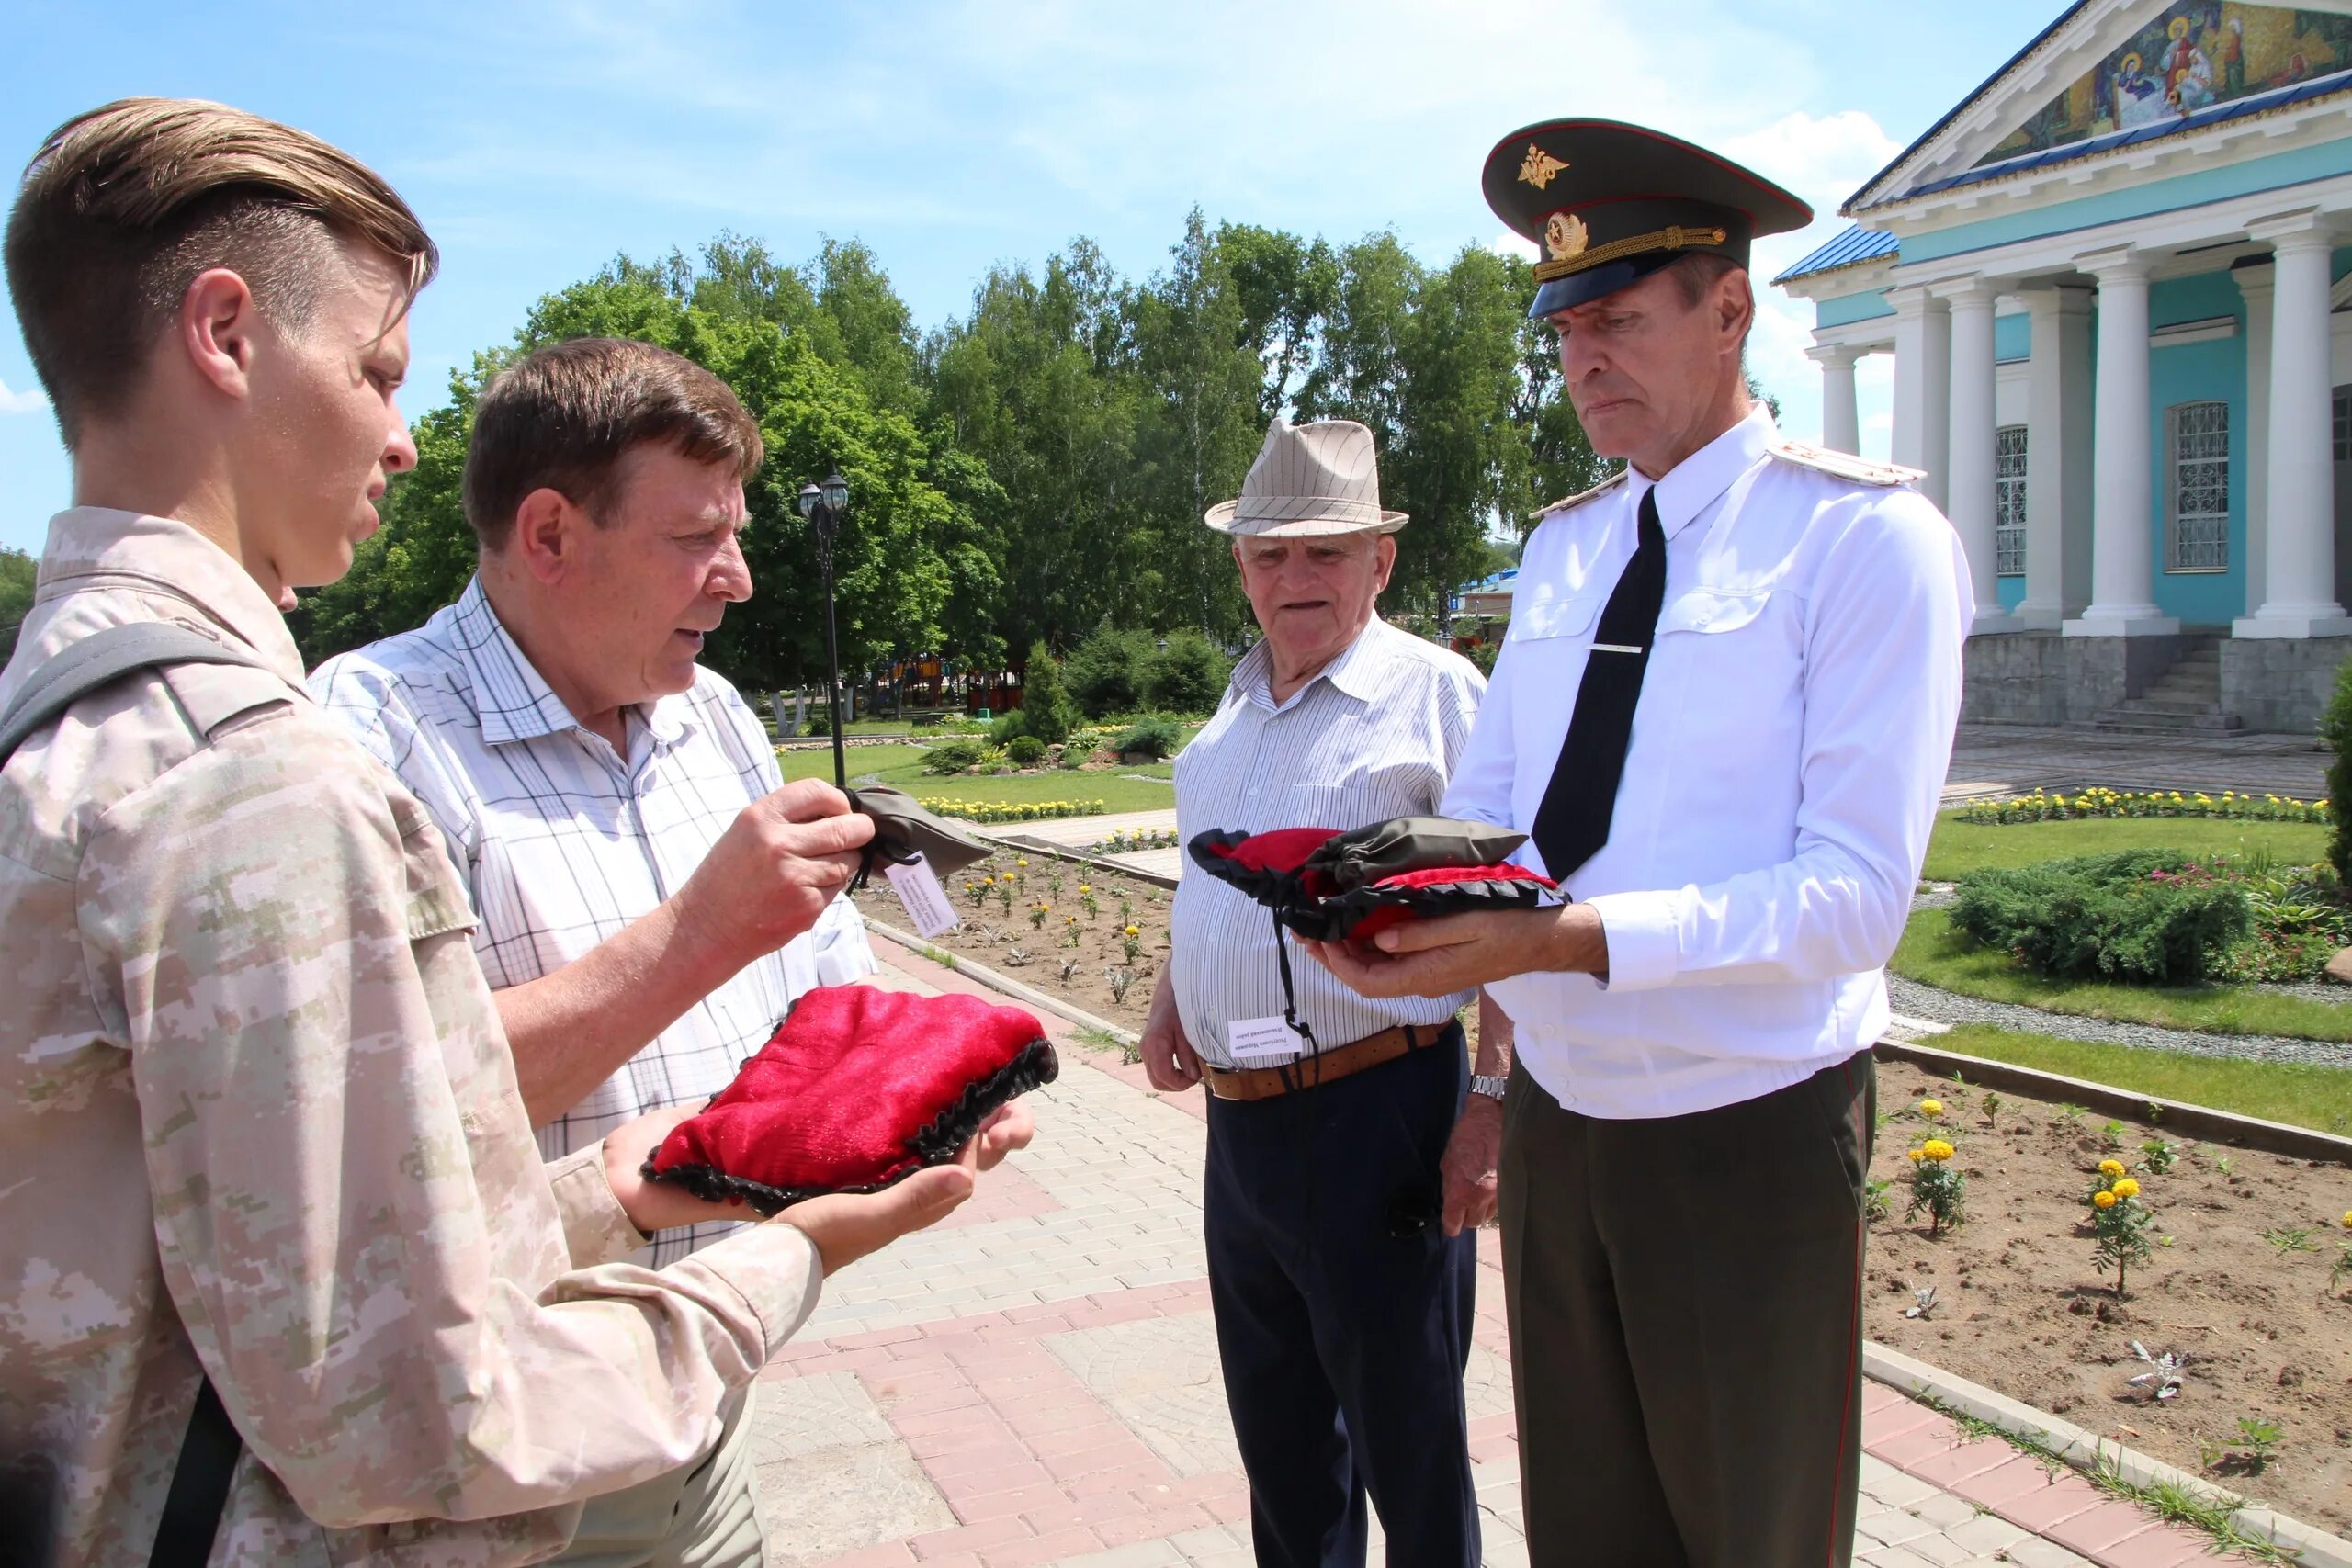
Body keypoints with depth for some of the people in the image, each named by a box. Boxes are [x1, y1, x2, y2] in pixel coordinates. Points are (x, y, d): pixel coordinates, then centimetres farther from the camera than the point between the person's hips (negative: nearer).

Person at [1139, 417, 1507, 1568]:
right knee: (1277, 1430, 21)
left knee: (1407, 1440, 7)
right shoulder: (1237, 709, 13)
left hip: (1375, 1116, -7)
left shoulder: (1436, 692, -9)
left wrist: (1492, 1103, -19)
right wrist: (1171, 998, 12)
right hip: (1239, 1116, 7)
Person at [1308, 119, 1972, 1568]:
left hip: (1749, 1133, -5)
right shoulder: (1562, 552, 8)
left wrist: (1571, 938, -33)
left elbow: (1857, 891, -20)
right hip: (1558, 1112, 6)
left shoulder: (1867, 537, -12)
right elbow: (1483, 807, 8)